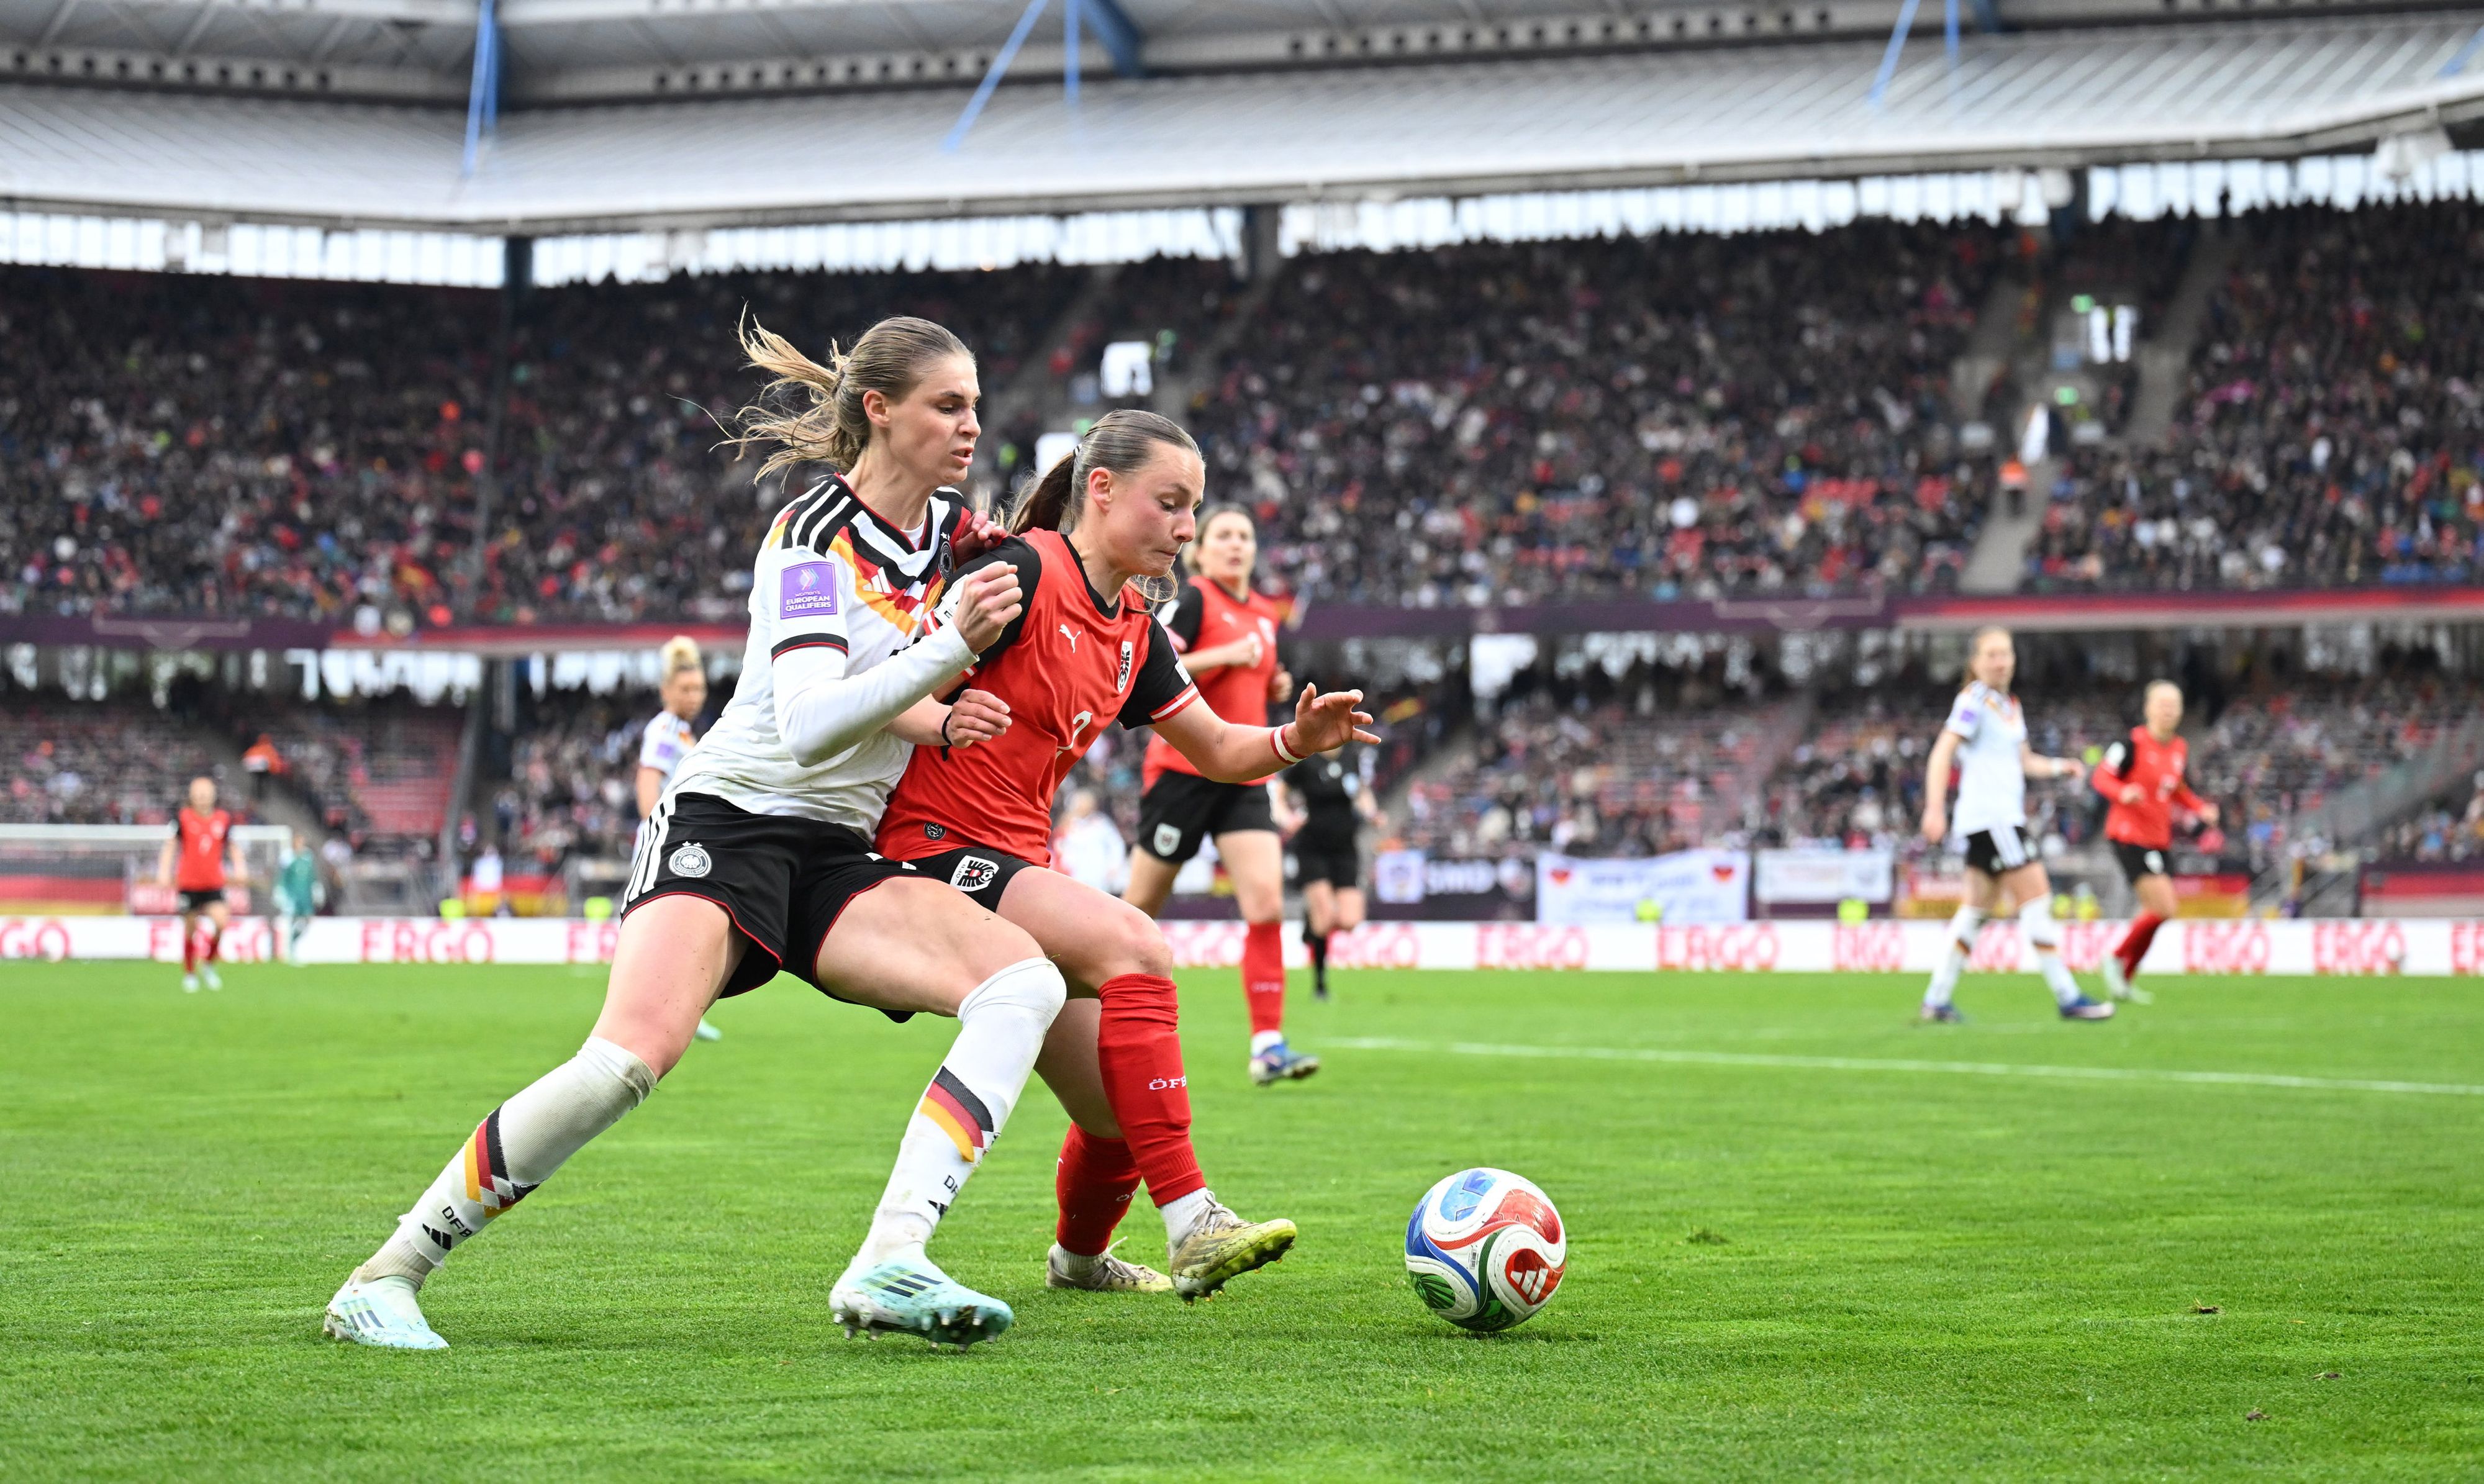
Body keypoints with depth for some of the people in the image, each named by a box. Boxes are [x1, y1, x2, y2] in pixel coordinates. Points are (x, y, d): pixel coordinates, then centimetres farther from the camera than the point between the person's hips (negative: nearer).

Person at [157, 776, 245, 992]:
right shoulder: (183, 818, -2)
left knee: (221, 921, -18)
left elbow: (233, 846, 14)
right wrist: (164, 872, -9)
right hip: (188, 883, -1)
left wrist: (239, 870, 1)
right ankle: (189, 974, 21)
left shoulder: (224, 819, 5)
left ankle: (208, 964, 5)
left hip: (214, 885, 1)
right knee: (190, 930, 3)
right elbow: (170, 845, 0)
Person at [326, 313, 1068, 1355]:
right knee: (633, 1055, -29)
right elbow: (807, 724, -27)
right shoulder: (812, 536, -12)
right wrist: (948, 648, -34)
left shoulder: (954, 528, 9)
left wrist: (936, 722, 7)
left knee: (1026, 981, -18)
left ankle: (888, 1266, -30)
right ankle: (384, 1277, -15)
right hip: (725, 822, -7)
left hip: (837, 857, 7)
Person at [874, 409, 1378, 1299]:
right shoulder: (1025, 572, -12)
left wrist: (1293, 741, 0)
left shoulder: (1135, 636, 13)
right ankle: (1192, 1225, -34)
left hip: (1018, 868, 9)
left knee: (1122, 1114, 7)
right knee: (1131, 945, -30)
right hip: (938, 853, -9)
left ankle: (1078, 1257, 40)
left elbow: (1216, 750, 20)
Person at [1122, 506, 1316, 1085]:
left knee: (1267, 904, -10)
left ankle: (1267, 1045, -13)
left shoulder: (1265, 614, 15)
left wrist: (1276, 687, 8)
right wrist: (1225, 654, -22)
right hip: (1184, 769, -6)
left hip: (1243, 777, 6)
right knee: (1142, 907, 3)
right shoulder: (1192, 599, -6)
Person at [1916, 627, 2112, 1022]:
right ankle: (2067, 997, -9)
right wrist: (1935, 808, -24)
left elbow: (2023, 760, 25)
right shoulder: (1974, 700, -9)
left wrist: (2058, 767, 6)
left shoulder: (2010, 705, 18)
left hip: (2004, 816, 10)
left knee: (1977, 908, 11)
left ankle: (1937, 999, 13)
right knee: (2036, 898, -10)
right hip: (1990, 816, -10)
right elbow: (1942, 753, -15)